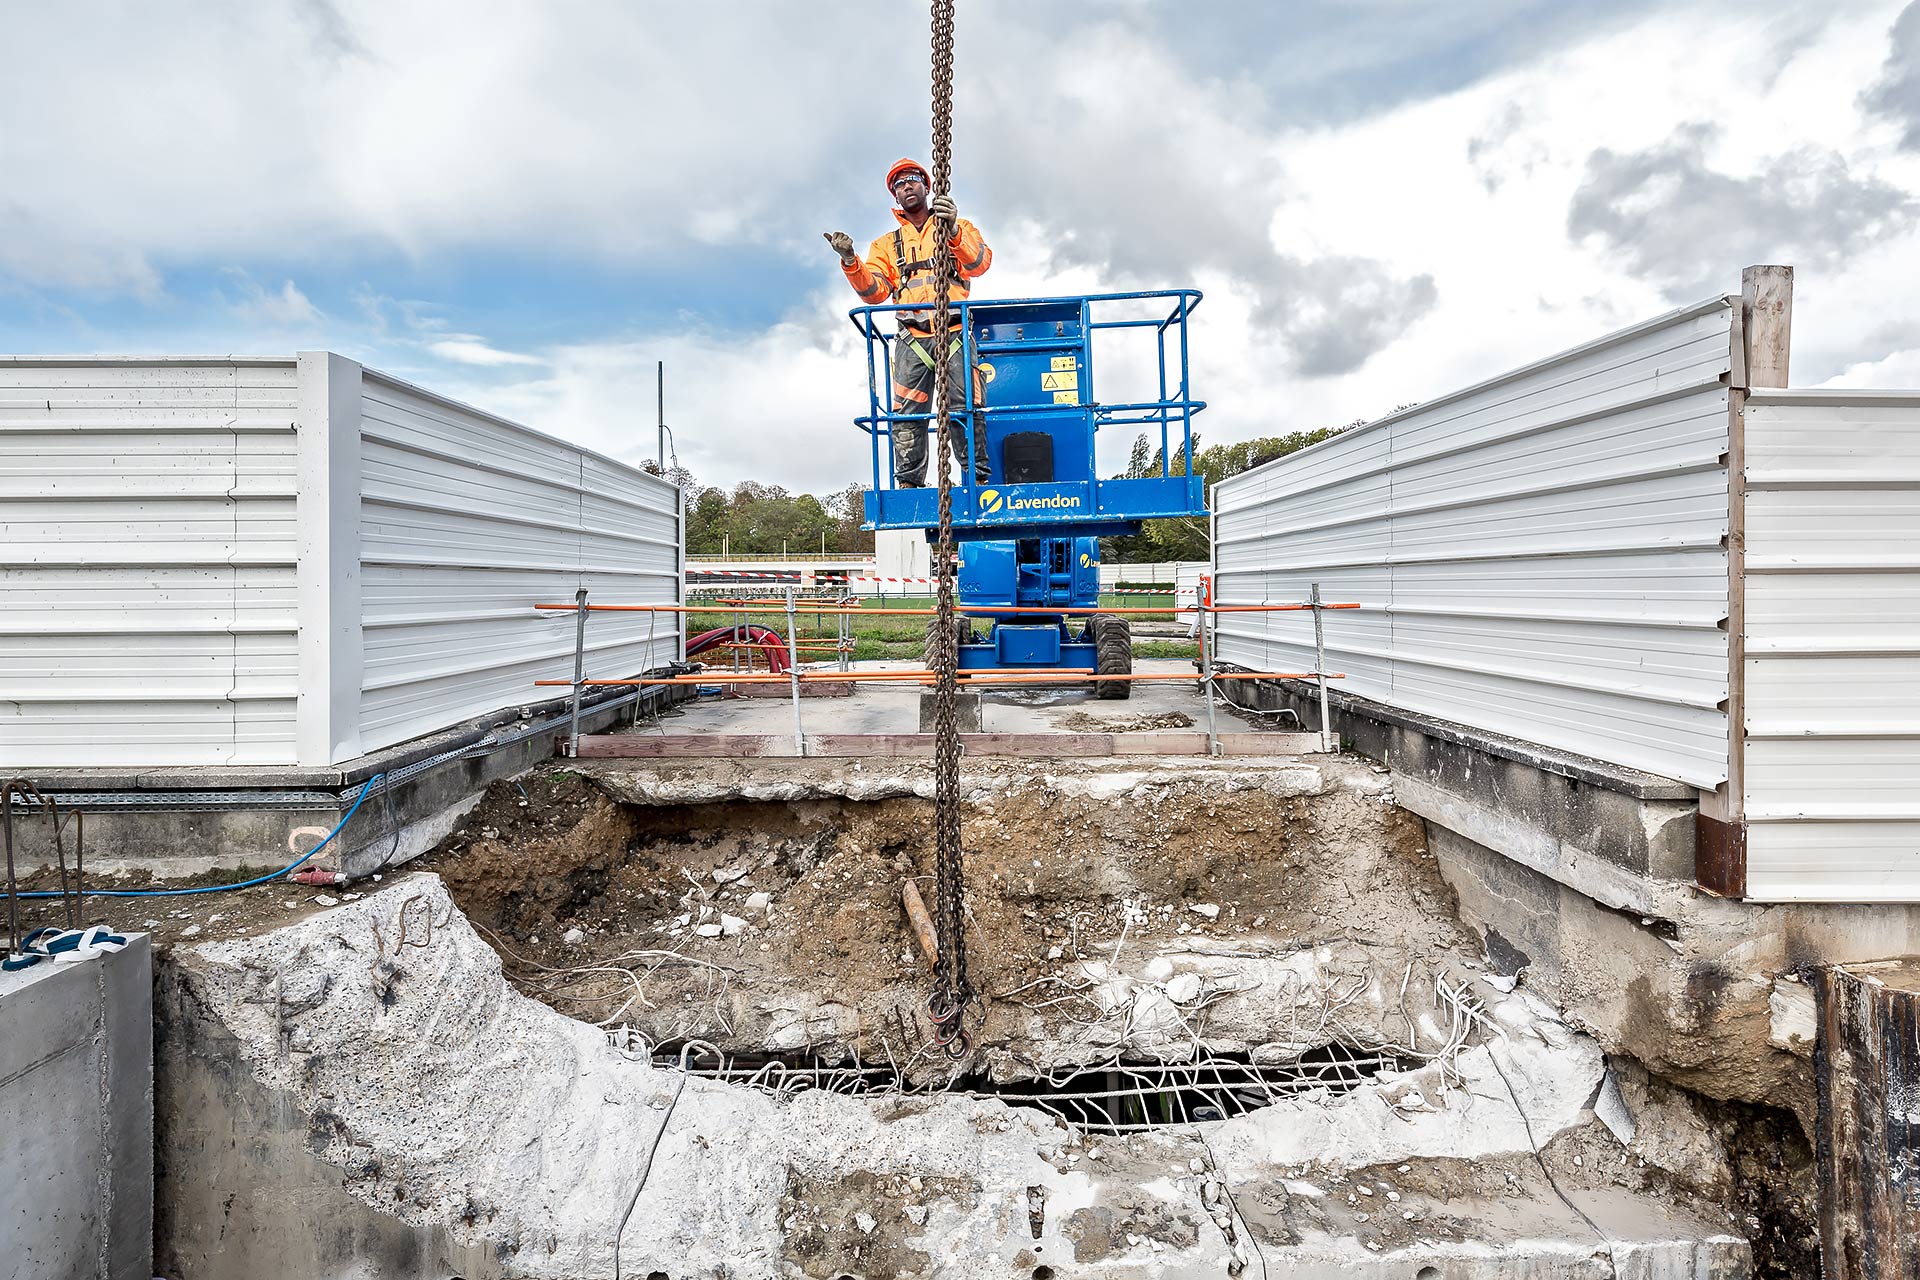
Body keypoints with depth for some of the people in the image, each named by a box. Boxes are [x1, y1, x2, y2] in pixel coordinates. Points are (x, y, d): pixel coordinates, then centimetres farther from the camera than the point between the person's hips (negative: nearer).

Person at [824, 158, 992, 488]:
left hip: (956, 334, -2)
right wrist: (851, 262, -6)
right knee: (907, 414, -7)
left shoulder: (960, 228, 19)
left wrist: (953, 231, -20)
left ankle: (978, 478, -8)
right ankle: (908, 483, -5)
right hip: (912, 339, 2)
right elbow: (874, 292, 12)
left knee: (965, 410, -11)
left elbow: (980, 263, -2)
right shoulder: (886, 244, 26)